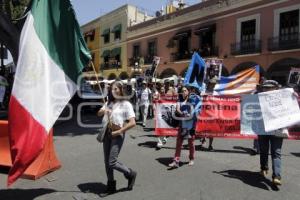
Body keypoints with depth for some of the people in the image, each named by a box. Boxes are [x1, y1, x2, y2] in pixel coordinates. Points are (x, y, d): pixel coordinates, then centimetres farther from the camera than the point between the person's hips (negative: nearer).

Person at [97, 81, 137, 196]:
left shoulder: (126, 104, -9)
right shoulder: (109, 103, 10)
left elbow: (132, 123, -16)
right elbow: (99, 114, 19)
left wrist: (118, 132, -17)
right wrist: (103, 110, -5)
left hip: (118, 135, -6)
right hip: (107, 133, 7)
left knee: (112, 162, -8)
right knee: (107, 161, 11)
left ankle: (130, 174, 19)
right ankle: (111, 186, 28)